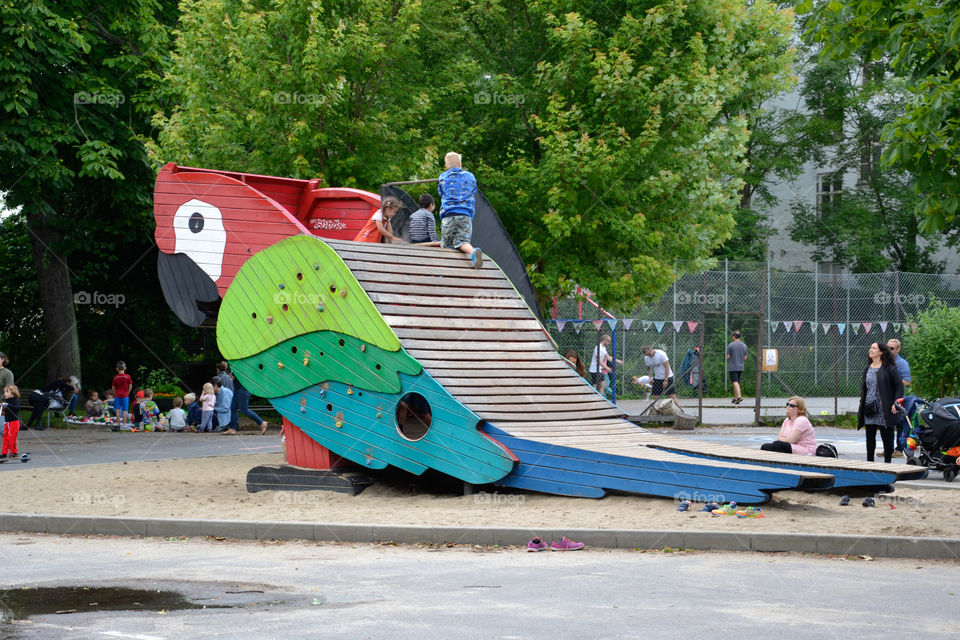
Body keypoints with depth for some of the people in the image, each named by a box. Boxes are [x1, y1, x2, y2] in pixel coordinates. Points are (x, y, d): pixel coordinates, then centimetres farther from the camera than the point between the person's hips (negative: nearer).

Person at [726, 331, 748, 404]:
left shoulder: (730, 345, -10)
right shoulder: (744, 346, 5)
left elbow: (728, 357, -9)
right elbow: (745, 358, 9)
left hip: (733, 367, -5)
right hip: (740, 367, 5)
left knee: (735, 382, -11)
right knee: (737, 382, 13)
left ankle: (739, 396, -26)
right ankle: (735, 398, 17)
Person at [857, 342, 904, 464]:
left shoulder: (889, 368, -5)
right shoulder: (867, 369, 13)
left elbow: (899, 385, -6)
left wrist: (895, 403, -14)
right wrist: (862, 405, 13)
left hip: (884, 409, -5)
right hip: (869, 408, 5)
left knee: (887, 437, 1)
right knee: (870, 436, 7)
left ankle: (887, 461, 10)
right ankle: (869, 462, 14)